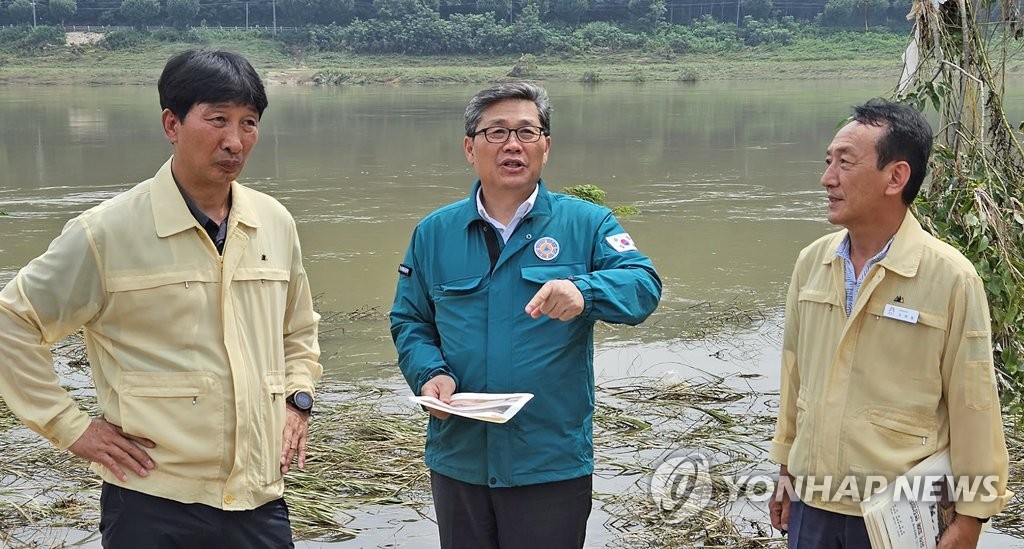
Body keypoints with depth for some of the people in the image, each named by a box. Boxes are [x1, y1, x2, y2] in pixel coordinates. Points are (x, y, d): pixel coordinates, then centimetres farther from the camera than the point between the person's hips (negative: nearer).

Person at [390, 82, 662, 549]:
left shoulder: (586, 224, -2)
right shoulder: (434, 233, 6)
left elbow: (643, 285, -15)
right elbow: (408, 321, 9)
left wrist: (583, 291, -36)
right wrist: (431, 374, -11)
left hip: (553, 462, -2)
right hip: (458, 459, 3)